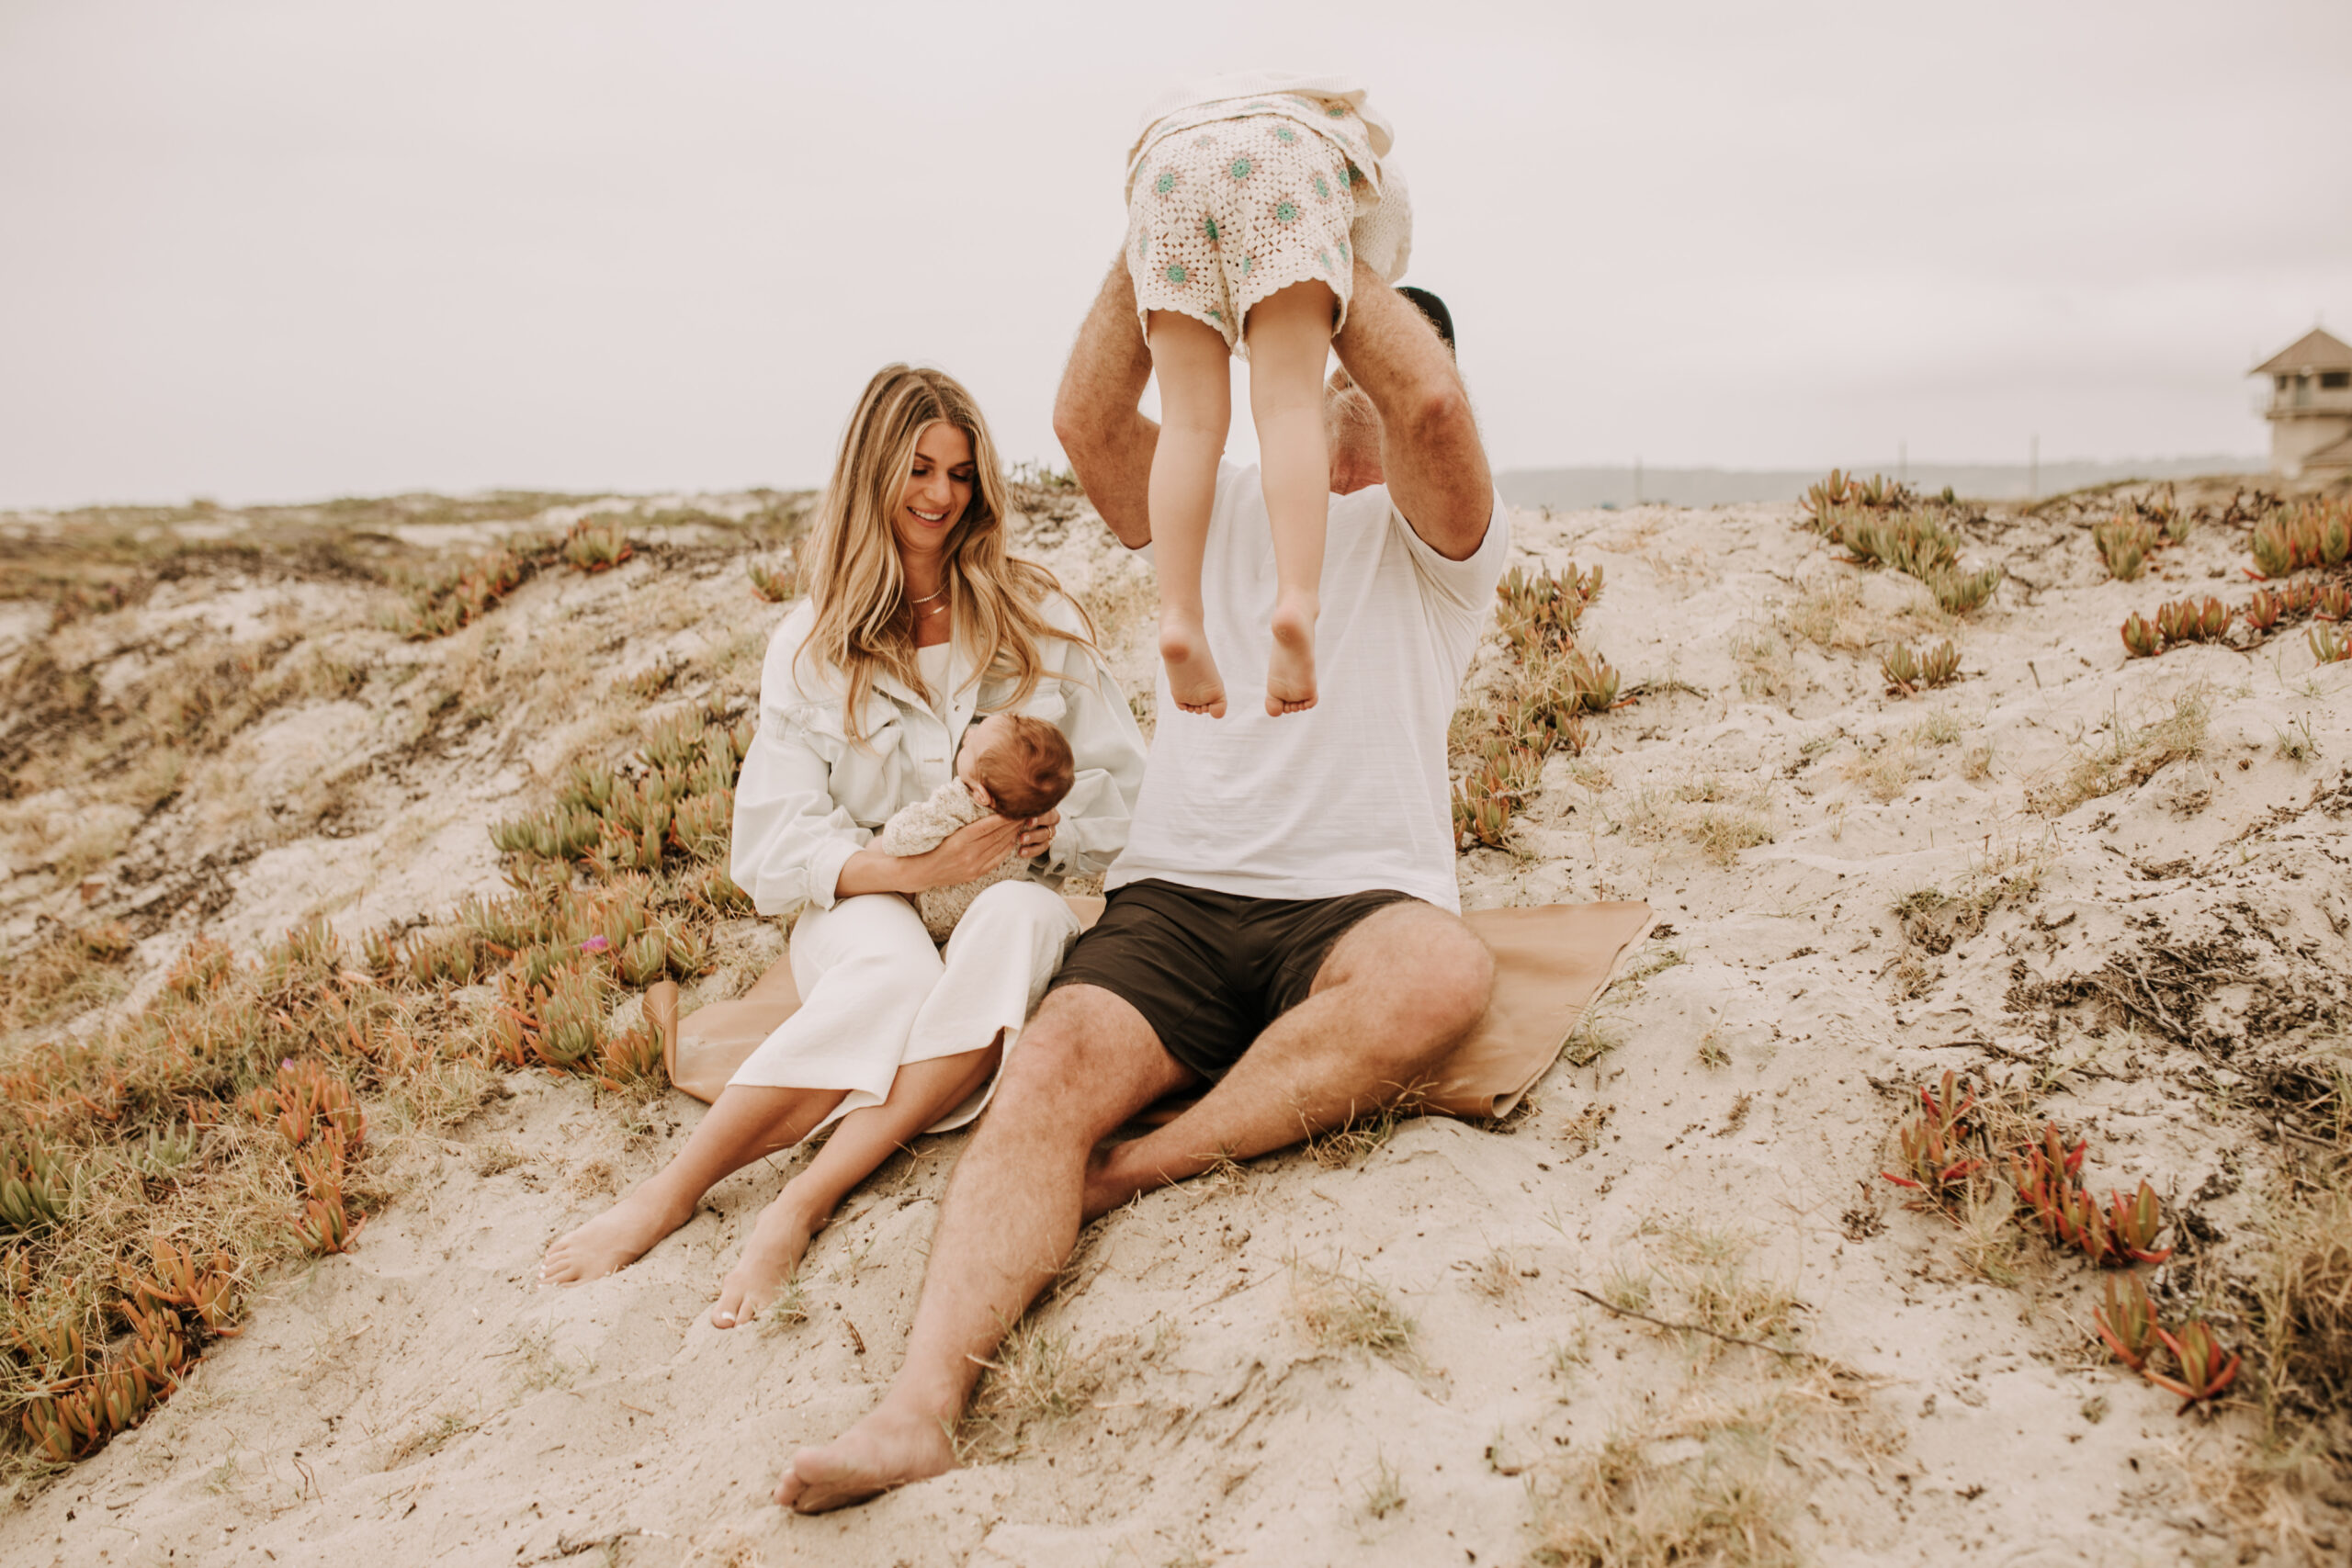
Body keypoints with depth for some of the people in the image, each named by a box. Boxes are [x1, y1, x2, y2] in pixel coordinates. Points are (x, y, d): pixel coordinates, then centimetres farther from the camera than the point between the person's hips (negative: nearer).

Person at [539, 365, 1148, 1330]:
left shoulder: (1039, 618, 9)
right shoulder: (812, 645, 7)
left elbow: (1122, 788, 7)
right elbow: (773, 843, -2)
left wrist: (1043, 831, -15)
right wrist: (910, 868, -20)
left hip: (1012, 896, 1)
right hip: (865, 909, -1)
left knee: (1018, 918, -37)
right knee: (893, 973, -37)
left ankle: (800, 1206, -41)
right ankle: (674, 1189, -31)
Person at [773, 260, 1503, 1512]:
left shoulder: (1434, 533, 10)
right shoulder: (1216, 508, 22)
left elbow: (1435, 400, -13)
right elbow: (1088, 420, 3)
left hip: (1354, 904, -2)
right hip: (1174, 896, 2)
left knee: (1445, 972, -37)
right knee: (1054, 1060, -27)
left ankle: (1137, 1169, -28)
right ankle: (924, 1396, -38)